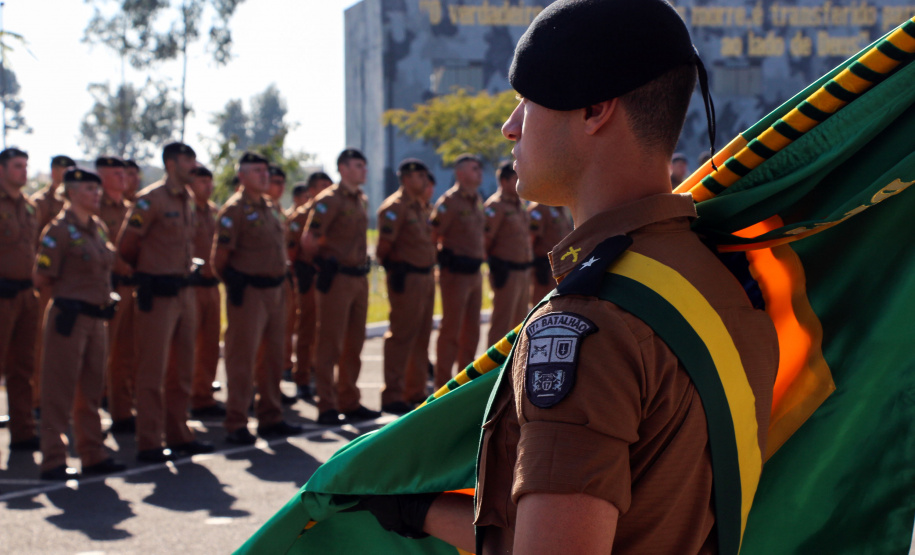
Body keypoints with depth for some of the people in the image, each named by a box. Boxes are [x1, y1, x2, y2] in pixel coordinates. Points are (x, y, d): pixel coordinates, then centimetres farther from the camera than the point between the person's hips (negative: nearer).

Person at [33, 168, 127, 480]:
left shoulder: (99, 229, 12)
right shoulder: (59, 230, -11)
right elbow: (41, 278, -11)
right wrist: (68, 287, 2)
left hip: (97, 318, 7)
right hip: (69, 318, -7)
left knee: (91, 390, 13)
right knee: (60, 391, -3)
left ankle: (93, 455, 21)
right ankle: (53, 461, 1)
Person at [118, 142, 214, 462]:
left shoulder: (187, 201, 13)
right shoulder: (150, 200, -12)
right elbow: (126, 246, -8)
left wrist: (182, 273, 14)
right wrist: (146, 271, 7)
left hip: (184, 291, 8)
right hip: (157, 294, -8)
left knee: (182, 369, 13)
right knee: (153, 371, -3)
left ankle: (178, 435, 23)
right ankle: (149, 444, 1)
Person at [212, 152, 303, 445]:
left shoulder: (270, 207, 15)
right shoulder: (235, 208, -10)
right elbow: (219, 256, -13)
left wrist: (281, 277, 16)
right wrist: (234, 282, -6)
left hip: (275, 289, 8)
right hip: (249, 292, -8)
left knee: (273, 357, 13)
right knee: (242, 358, -5)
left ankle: (271, 419, 22)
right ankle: (236, 424, -1)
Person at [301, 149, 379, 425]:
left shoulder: (361, 200, 14)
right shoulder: (329, 200, -11)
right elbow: (308, 240, -15)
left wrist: (362, 262, 14)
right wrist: (323, 263, -3)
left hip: (359, 277, 8)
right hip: (337, 278, -8)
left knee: (354, 345, 12)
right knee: (330, 344, -4)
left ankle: (349, 402, 20)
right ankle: (327, 407, -1)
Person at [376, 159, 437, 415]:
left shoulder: (419, 206, 18)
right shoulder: (394, 206, -12)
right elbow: (384, 245, -16)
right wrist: (395, 270, -12)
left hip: (426, 276, 10)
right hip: (407, 278, -10)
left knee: (421, 336, 14)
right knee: (402, 336, -7)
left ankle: (415, 391, 23)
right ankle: (393, 396, -3)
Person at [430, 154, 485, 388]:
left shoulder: (477, 201, 14)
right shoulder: (449, 201, -12)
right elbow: (433, 235, -14)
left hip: (475, 272, 8)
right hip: (456, 272, -8)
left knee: (471, 331, 13)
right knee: (451, 331, -5)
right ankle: (443, 386, 0)